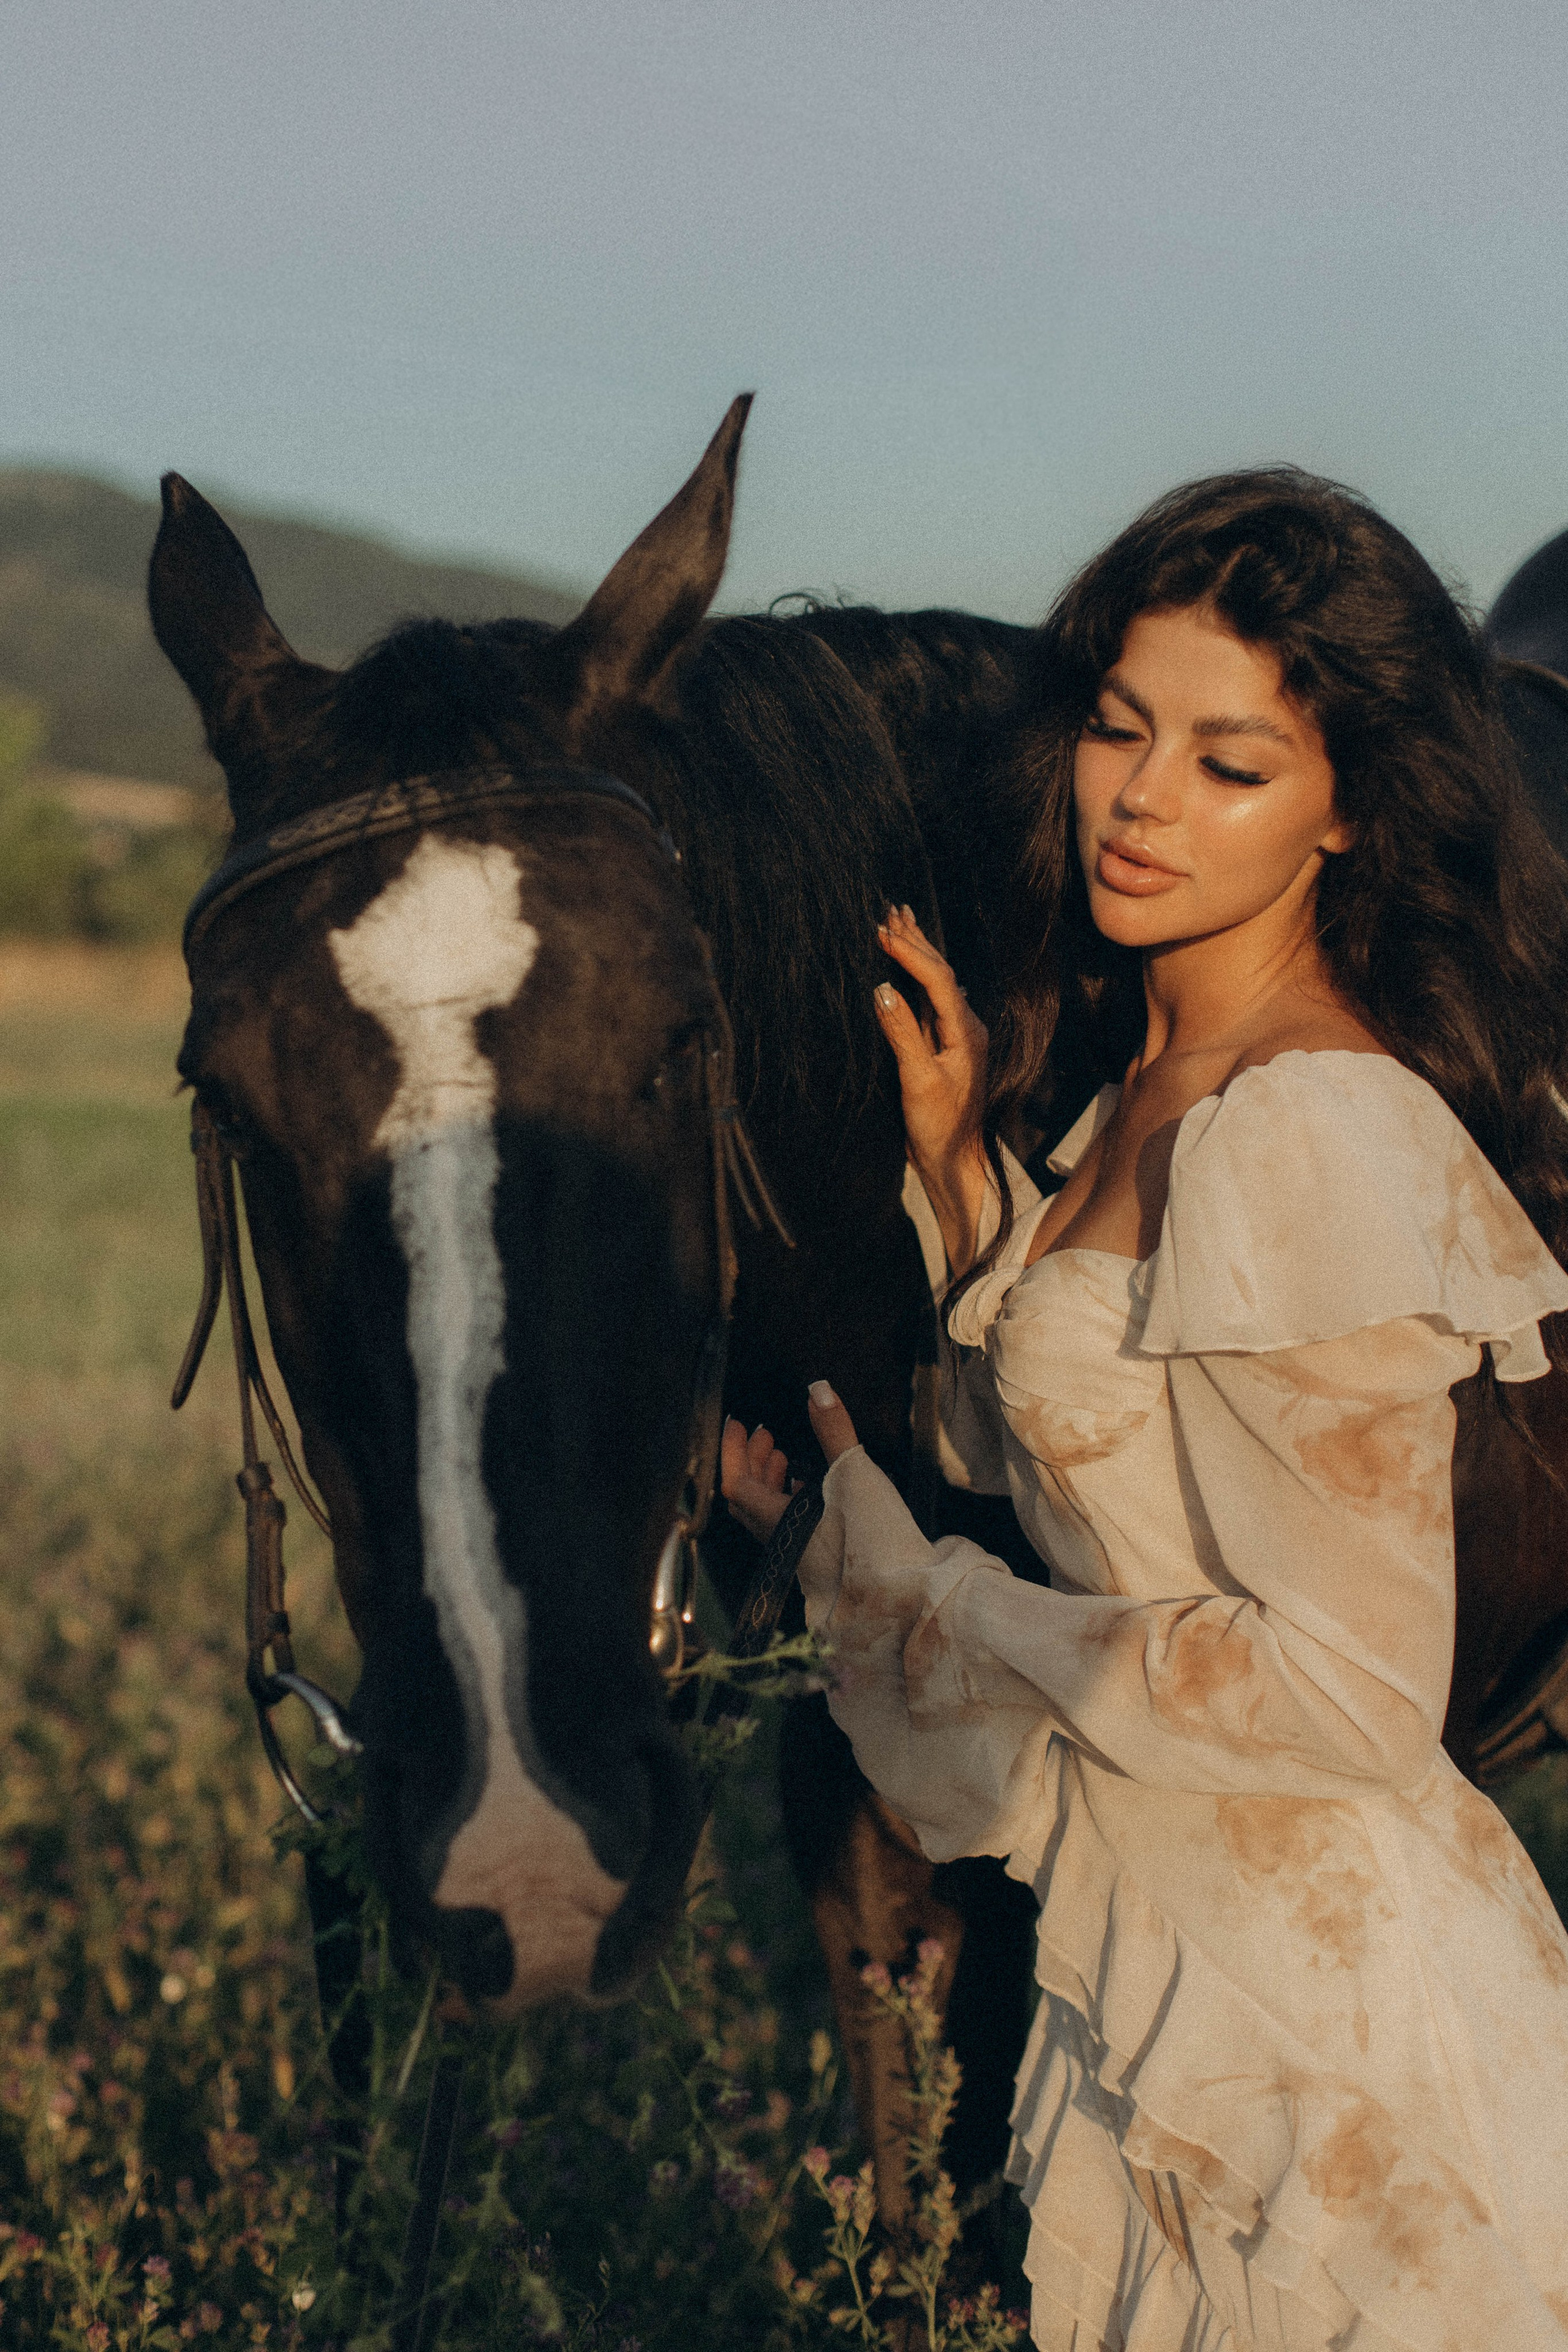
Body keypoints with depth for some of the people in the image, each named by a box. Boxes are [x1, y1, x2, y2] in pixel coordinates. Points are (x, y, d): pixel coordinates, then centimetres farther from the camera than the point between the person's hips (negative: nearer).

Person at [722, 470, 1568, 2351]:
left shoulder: (1315, 1136, -21)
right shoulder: (1157, 1087, 8)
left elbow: (1354, 1694, -23)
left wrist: (892, 1582, -16)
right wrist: (960, 1164, 7)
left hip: (1332, 2021, -9)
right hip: (1165, 1982, 9)